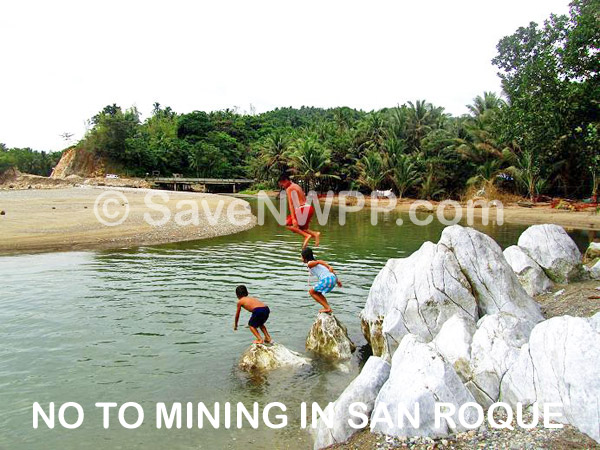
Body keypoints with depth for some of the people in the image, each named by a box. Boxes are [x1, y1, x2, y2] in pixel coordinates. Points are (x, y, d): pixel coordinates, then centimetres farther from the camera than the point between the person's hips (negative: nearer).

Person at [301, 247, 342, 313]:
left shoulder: (309, 263, 3)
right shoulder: (315, 262, 26)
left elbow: (319, 261, -17)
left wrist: (329, 267, -28)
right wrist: (337, 280, 23)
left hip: (326, 279, -9)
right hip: (333, 278, 9)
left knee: (312, 292, 11)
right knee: (317, 293, 26)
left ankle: (327, 308, 4)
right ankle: (327, 307, 17)